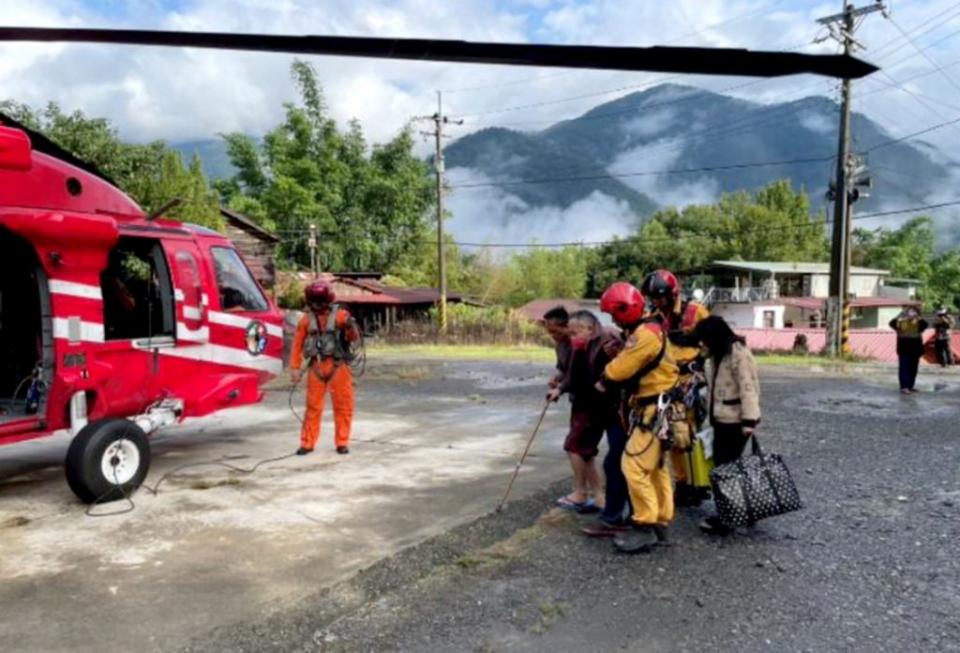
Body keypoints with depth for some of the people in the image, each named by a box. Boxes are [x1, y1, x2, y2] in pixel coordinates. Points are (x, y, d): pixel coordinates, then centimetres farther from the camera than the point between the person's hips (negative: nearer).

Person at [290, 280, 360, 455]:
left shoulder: (339, 315, -3)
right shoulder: (306, 319, 3)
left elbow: (354, 338, -4)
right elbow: (298, 344, 5)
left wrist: (351, 327, -25)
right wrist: (295, 368, 2)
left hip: (338, 366, -1)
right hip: (316, 366, 1)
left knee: (343, 406, 4)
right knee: (313, 406, 7)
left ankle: (342, 442, 17)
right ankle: (307, 443, 17)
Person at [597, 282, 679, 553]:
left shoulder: (646, 333, -20)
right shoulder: (648, 329, 15)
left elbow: (621, 368, -17)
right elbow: (629, 365, 11)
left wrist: (604, 381, 1)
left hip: (654, 410, -11)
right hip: (652, 407, 11)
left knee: (634, 466, -11)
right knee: (655, 468, 15)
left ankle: (645, 527, -4)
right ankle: (660, 524, 23)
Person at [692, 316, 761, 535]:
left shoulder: (738, 353, -17)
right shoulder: (717, 355, 12)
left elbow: (748, 388, -21)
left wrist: (750, 420, -24)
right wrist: (712, 414, 17)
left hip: (735, 422, -9)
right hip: (721, 419, 9)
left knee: (727, 467, -6)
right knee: (721, 466, 12)